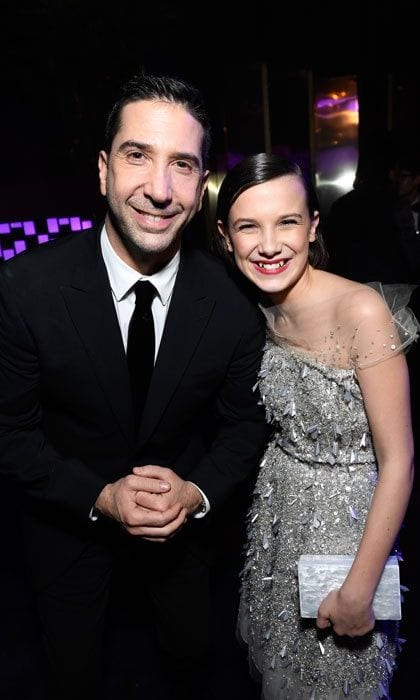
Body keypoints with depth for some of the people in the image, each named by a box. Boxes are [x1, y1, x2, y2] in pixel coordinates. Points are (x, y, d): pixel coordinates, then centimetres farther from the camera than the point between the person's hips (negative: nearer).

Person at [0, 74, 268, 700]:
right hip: (68, 521, -1)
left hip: (185, 521, 2)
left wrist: (198, 494, -23)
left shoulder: (232, 302, -21)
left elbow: (243, 424, -7)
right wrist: (101, 498, -26)